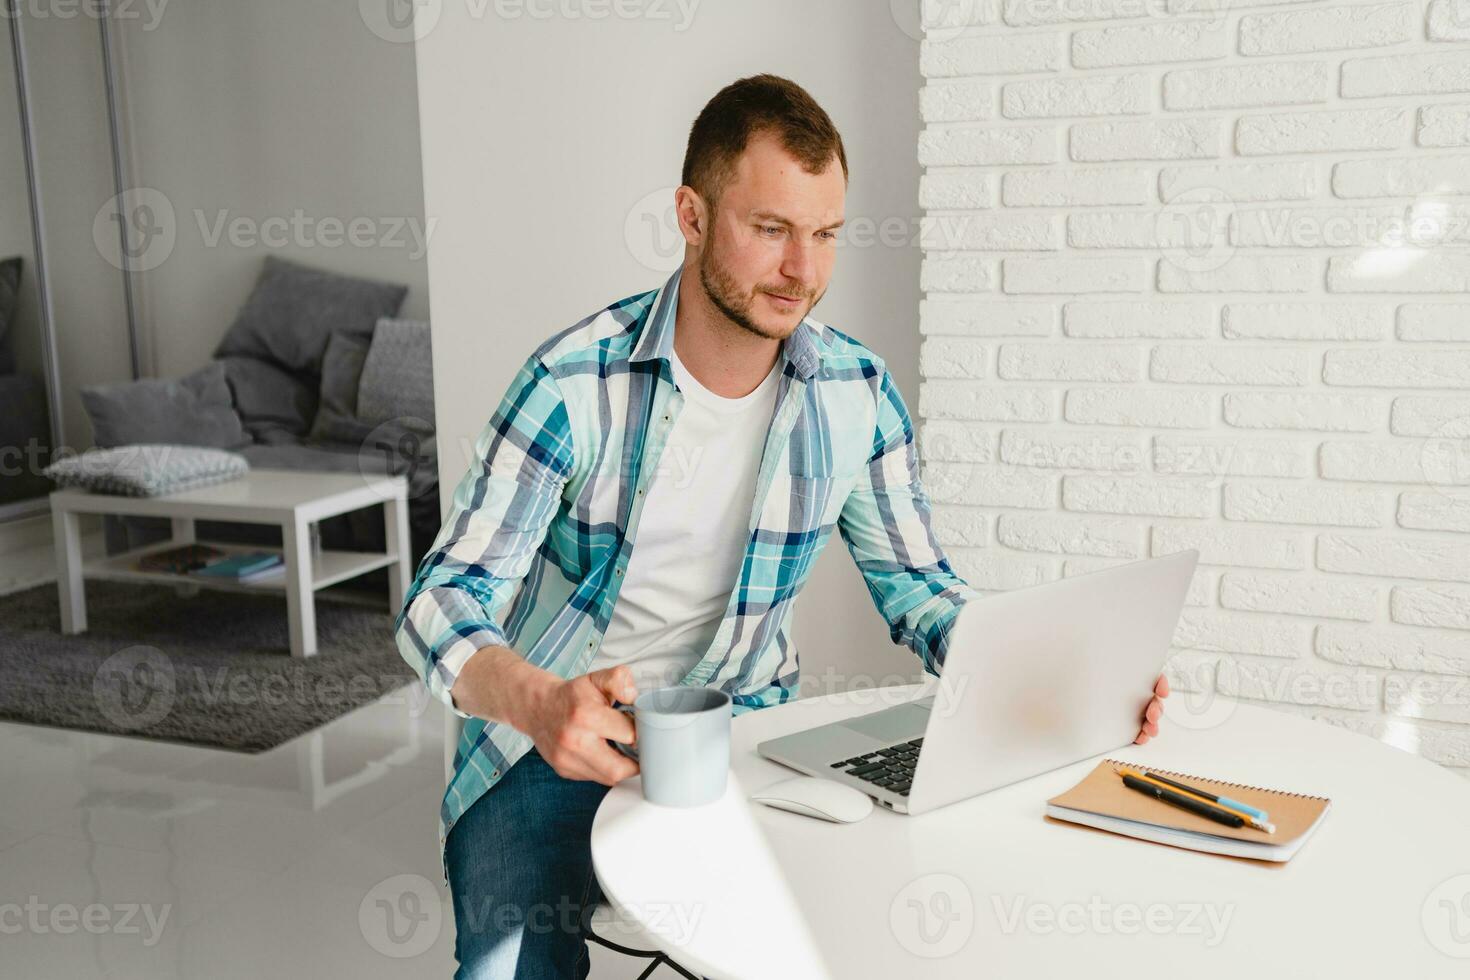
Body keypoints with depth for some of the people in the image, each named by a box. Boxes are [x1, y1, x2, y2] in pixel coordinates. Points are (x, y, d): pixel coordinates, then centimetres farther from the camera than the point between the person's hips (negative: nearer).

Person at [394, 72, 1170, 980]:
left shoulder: (858, 393, -5)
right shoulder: (576, 384, -16)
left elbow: (916, 583, 4)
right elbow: (442, 599, -17)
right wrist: (540, 703, -40)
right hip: (556, 738, -3)